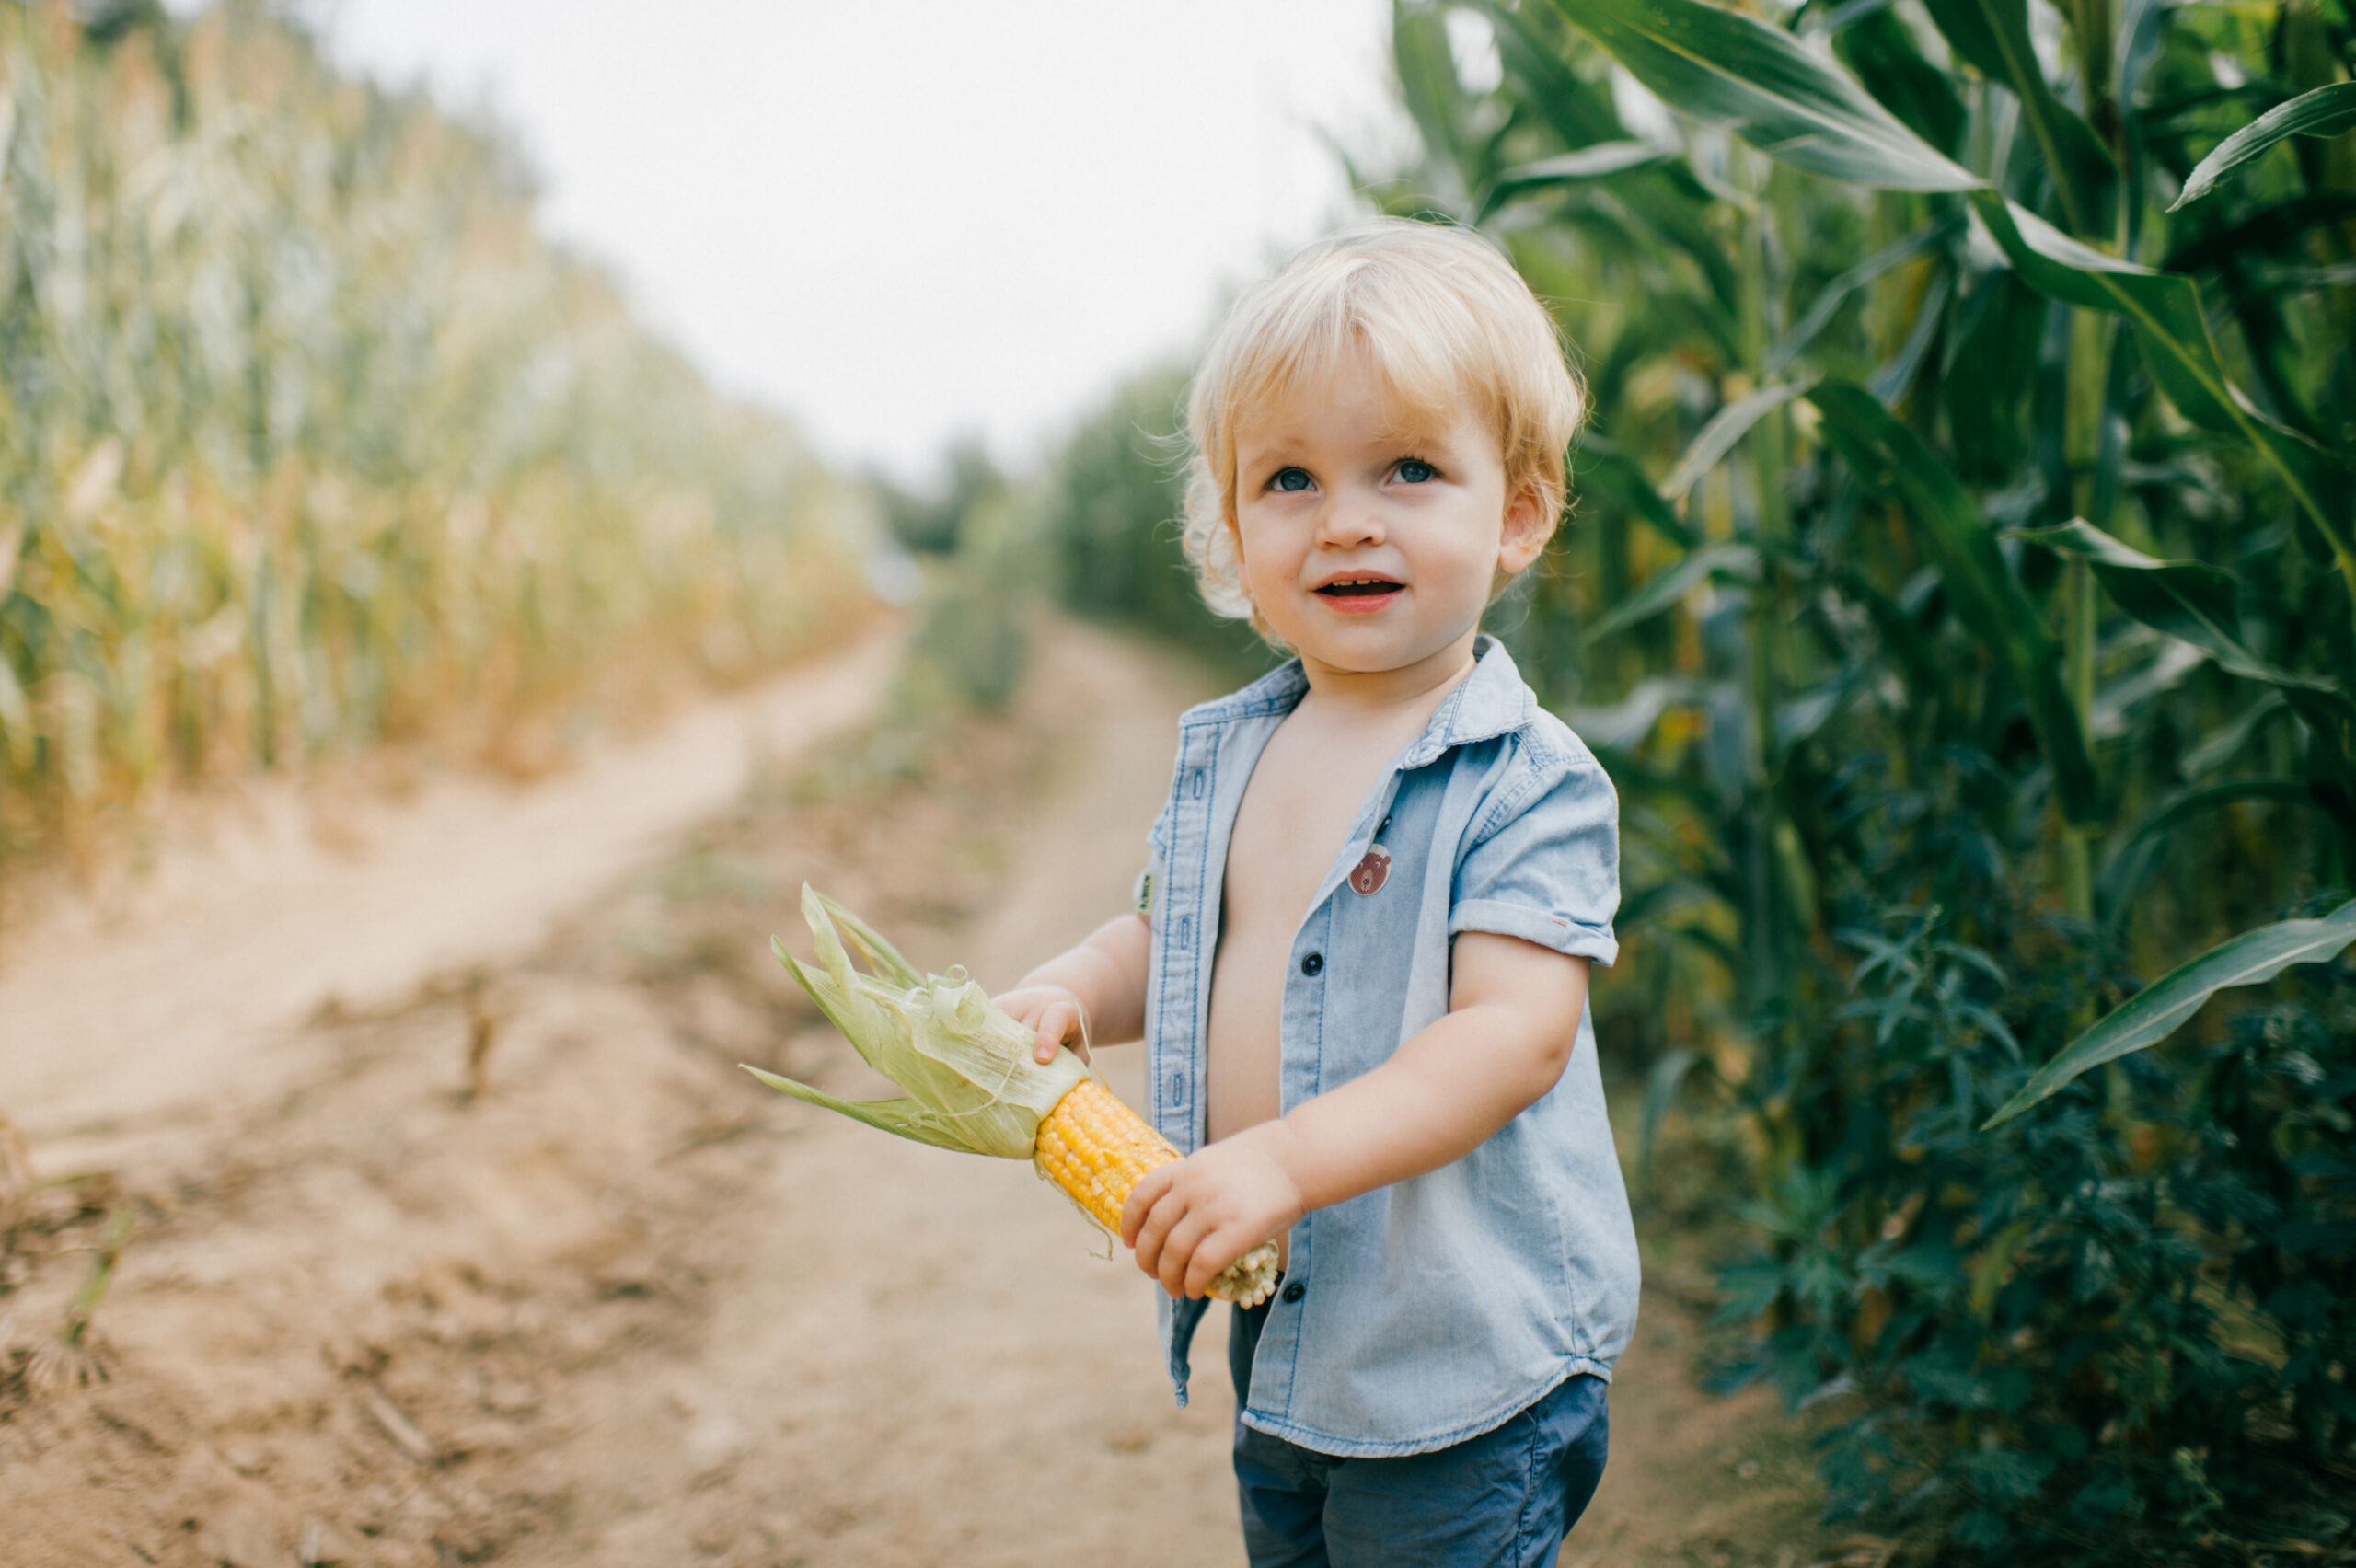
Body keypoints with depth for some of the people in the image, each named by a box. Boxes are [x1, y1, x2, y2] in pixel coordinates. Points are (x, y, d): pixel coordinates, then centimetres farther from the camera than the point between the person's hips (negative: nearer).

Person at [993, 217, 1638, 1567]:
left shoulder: (1528, 783, -17)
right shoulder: (1225, 754, 5)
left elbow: (1512, 1032, -26)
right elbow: (1170, 939, 18)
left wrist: (1286, 1163, -34)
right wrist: (1069, 994, -4)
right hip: (1272, 1334, 7)